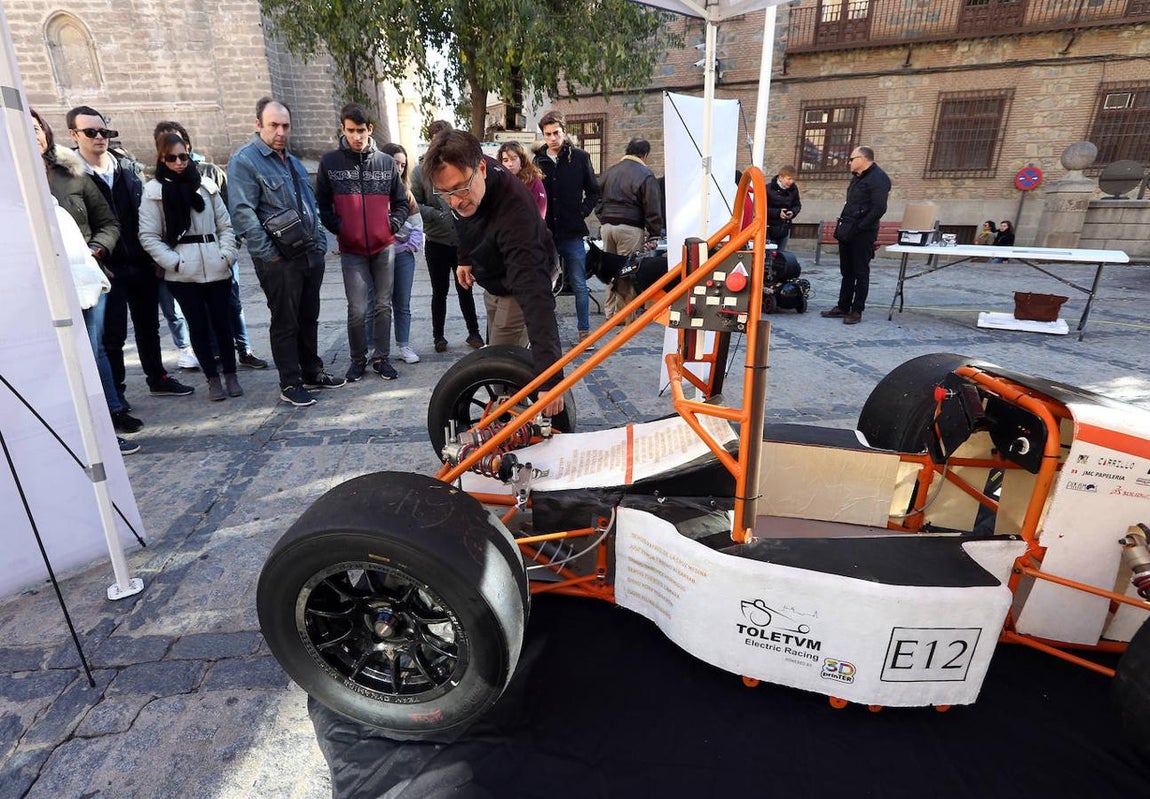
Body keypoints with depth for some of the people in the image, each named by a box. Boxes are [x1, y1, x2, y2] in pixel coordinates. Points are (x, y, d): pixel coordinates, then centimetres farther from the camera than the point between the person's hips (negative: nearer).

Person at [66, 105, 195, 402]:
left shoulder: (126, 167, 9)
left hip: (141, 264, 5)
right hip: (108, 269, -4)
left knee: (148, 327, 15)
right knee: (113, 335, 2)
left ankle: (158, 379, 28)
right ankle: (116, 392, 15)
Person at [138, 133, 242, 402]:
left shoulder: (206, 185, 9)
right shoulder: (154, 192, 2)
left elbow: (225, 225, 10)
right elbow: (148, 236, -1)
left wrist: (227, 254, -3)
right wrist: (174, 262, -11)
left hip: (217, 269, 2)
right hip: (183, 274, -2)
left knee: (222, 323, 5)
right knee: (199, 326, 5)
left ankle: (230, 375, 18)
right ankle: (213, 379, 14)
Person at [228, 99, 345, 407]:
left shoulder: (293, 161, 17)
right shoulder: (244, 161, -8)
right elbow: (243, 214, -16)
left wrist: (320, 242, 12)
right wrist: (269, 255, -17)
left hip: (311, 254, 7)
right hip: (279, 260, -7)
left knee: (309, 318, 15)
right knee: (285, 323, 0)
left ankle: (312, 372, 27)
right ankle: (290, 385, 10)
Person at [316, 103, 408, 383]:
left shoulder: (386, 162, 3)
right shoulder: (330, 162, -1)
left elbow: (401, 201, 12)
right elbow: (322, 204, 5)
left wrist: (392, 224, -1)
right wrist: (338, 228, -6)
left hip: (384, 247, 2)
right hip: (351, 250, -1)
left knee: (383, 305, 7)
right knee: (357, 310, -3)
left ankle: (381, 357, 19)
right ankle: (358, 358, 15)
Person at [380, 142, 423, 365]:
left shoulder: (405, 191, 12)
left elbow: (417, 223, 13)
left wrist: (412, 244, 0)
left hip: (404, 255, 5)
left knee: (403, 305, 10)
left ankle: (404, 346, 18)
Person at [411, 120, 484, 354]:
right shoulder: (421, 169, -1)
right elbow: (414, 204, -1)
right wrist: (436, 214, -15)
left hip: (464, 240, 0)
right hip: (436, 242, 0)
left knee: (465, 290, 12)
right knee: (439, 292, 10)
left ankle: (474, 333, 25)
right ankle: (438, 336, 24)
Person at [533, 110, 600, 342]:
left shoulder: (579, 157, 1)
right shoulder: (537, 160, 5)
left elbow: (593, 192, 8)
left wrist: (582, 213, -4)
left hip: (572, 233, -2)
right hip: (545, 233, 2)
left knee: (579, 285, 4)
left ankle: (584, 330, 14)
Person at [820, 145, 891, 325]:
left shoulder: (878, 178, -12)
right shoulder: (858, 177, 17)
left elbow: (879, 209, -21)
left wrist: (859, 227, -21)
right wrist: (843, 225, 10)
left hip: (863, 234, -9)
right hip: (848, 232, 9)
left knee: (860, 272, -2)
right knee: (847, 271, 13)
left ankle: (857, 311, 4)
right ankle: (843, 307, 21)